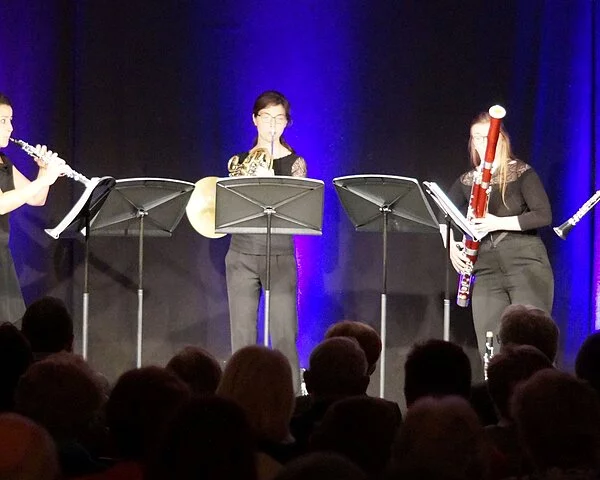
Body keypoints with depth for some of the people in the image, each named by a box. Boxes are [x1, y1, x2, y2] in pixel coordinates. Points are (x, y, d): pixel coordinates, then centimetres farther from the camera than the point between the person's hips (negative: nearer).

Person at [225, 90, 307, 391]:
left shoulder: (294, 163, 2)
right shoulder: (239, 161, 8)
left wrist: (268, 181, -22)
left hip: (280, 257, -2)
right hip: (242, 256, 2)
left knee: (284, 338, -7)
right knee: (243, 338, 2)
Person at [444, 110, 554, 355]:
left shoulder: (522, 173, -1)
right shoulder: (467, 181, 13)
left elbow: (544, 216, -11)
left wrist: (498, 223, -18)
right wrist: (452, 247, -3)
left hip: (526, 264, -4)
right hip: (487, 271, 4)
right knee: (489, 348, -3)